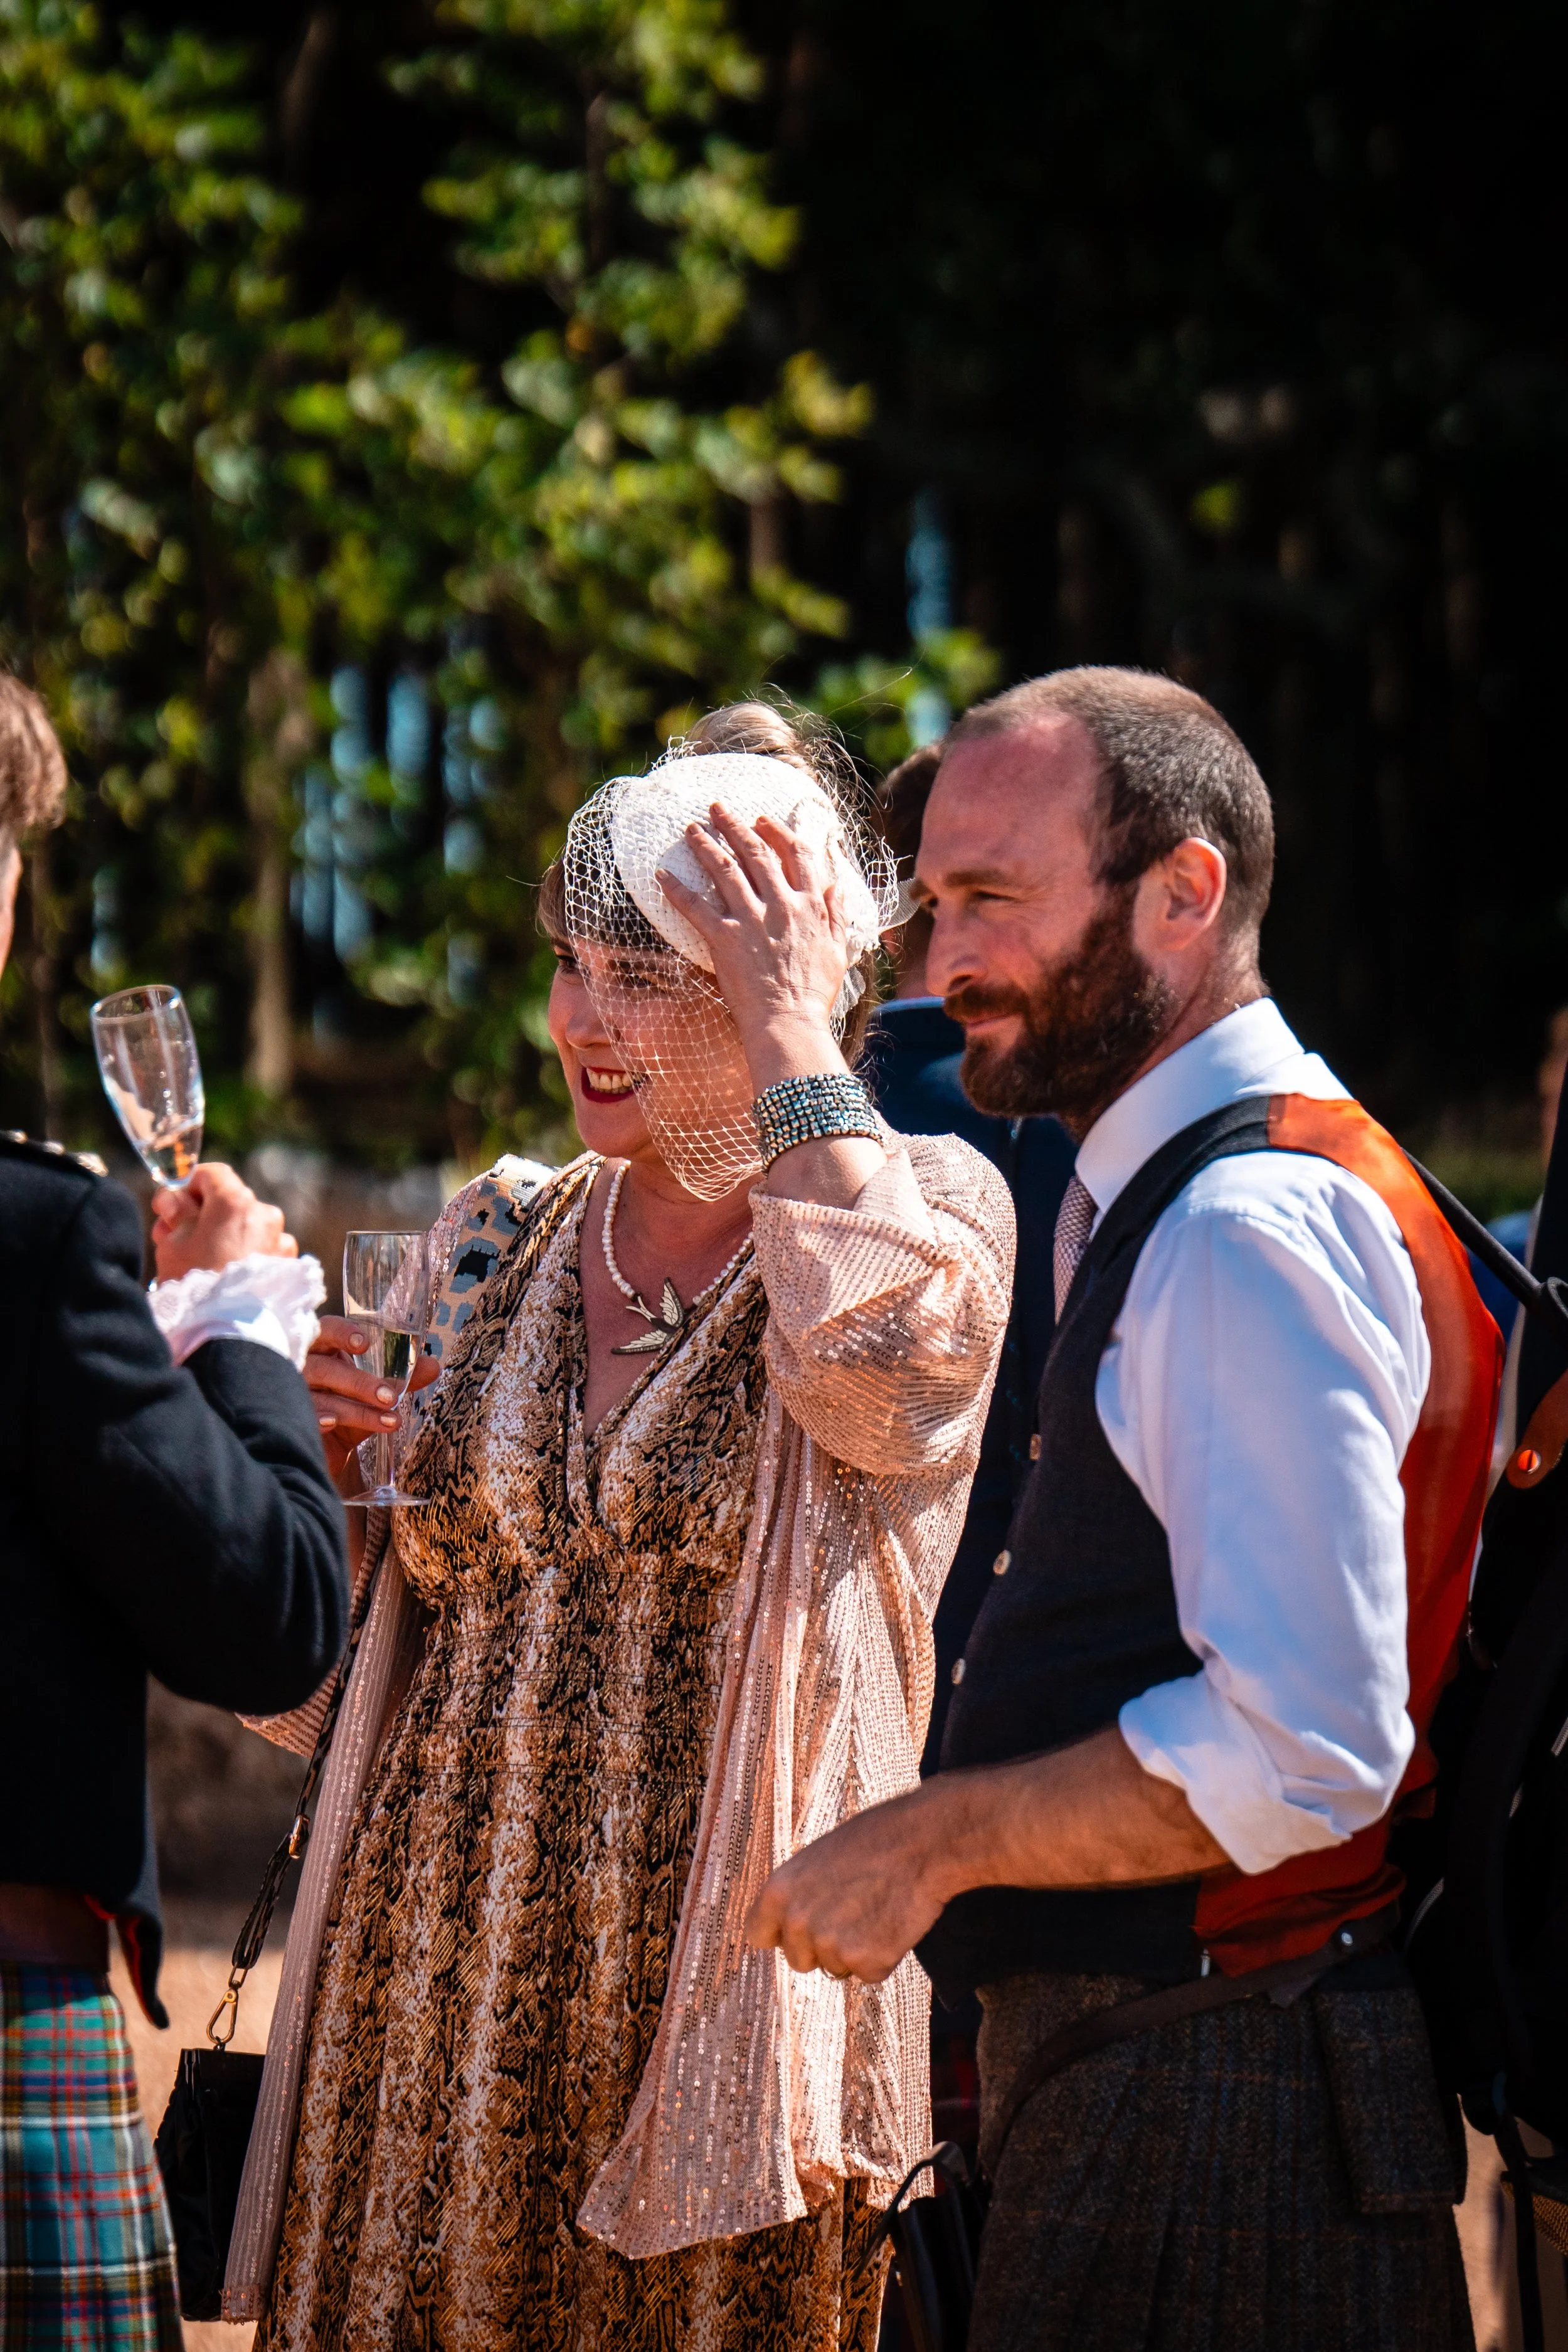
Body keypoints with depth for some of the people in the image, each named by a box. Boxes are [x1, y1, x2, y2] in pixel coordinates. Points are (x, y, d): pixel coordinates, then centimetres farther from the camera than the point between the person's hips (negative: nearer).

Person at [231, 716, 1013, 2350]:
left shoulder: (923, 1210, 1)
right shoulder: (494, 1247, 12)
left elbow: (885, 1370, -26)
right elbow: (319, 1675, 17)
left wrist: (793, 1044, -15)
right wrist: (307, 1465, -3)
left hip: (725, 2009, -4)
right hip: (441, 2003, 4)